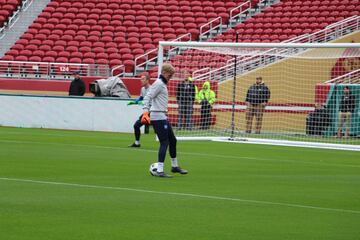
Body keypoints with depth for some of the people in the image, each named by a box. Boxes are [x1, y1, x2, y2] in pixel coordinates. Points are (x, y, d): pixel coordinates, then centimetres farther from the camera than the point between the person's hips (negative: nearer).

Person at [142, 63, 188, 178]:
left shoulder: (162, 84, 17)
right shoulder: (159, 84, -12)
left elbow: (150, 98, 24)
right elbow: (148, 97, -20)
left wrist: (148, 112, 24)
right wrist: (145, 112, -29)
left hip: (163, 117, 10)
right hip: (158, 117, -10)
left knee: (173, 140, 18)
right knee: (164, 143, -12)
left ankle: (174, 166, 31)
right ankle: (159, 171, -14)